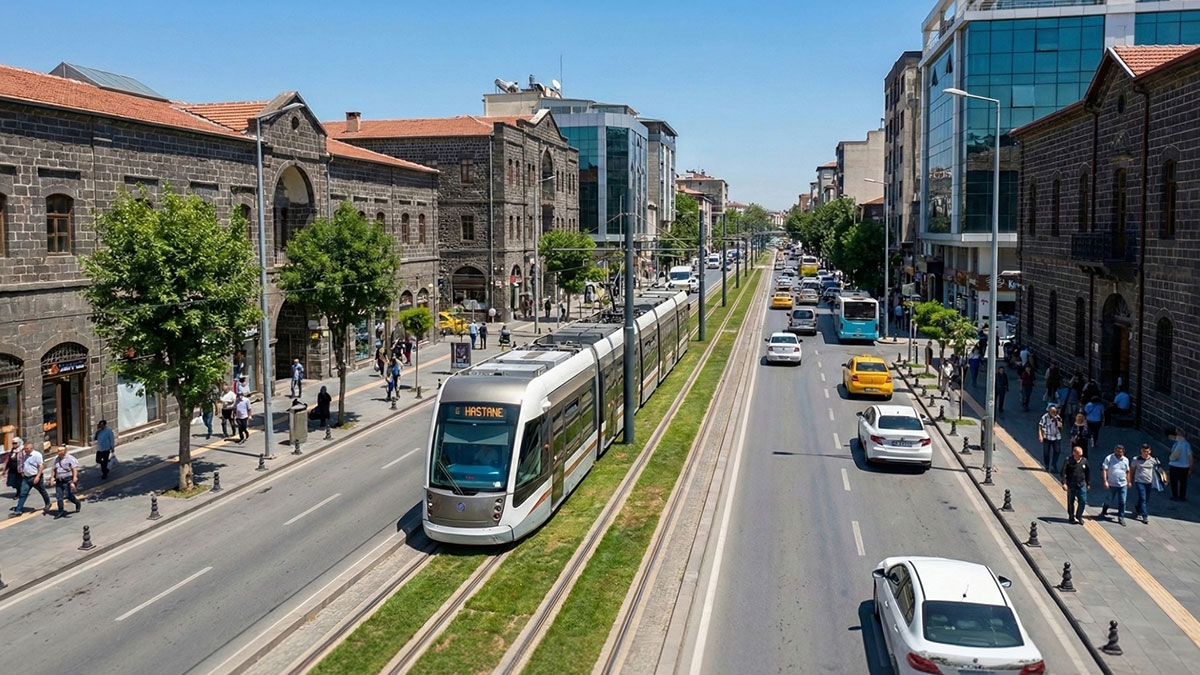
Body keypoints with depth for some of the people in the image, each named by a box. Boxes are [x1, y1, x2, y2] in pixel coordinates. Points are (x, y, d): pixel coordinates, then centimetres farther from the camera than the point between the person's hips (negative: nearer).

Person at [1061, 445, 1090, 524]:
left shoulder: (1084, 461, 1)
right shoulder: (1068, 461, -10)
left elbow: (1087, 473, 12)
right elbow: (1063, 473, -10)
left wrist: (1088, 483, 15)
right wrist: (1064, 483, -18)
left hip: (1081, 484, 3)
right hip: (1071, 485, -3)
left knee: (1083, 501, -1)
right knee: (1071, 502, 8)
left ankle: (1079, 516, 20)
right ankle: (1071, 517, 22)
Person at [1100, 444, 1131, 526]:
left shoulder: (1126, 460, 5)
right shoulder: (1109, 458, -7)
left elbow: (1127, 472, 17)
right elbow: (1105, 470, -10)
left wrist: (1128, 482, 19)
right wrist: (1105, 481, -18)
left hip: (1123, 485, 2)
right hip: (1112, 484, -2)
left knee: (1122, 502, 0)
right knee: (1109, 500, 11)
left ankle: (1121, 517, 9)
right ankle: (1104, 511, 38)